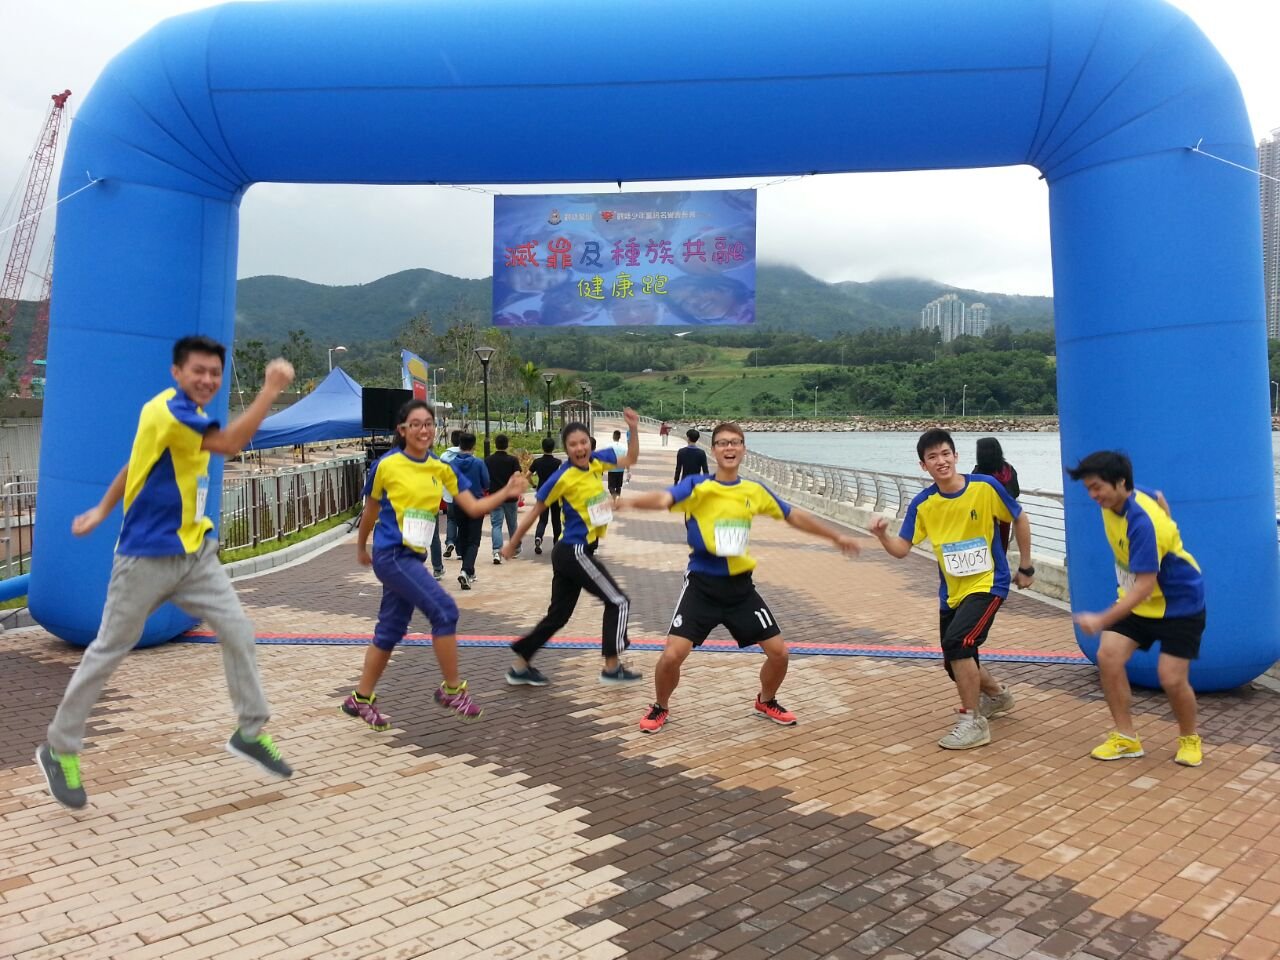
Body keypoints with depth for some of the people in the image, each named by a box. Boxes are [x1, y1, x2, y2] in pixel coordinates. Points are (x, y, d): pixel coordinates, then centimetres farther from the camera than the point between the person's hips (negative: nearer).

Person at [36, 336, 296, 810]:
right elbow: (230, 443, -32)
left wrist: (102, 510, 22)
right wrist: (272, 387, -31)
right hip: (147, 556, -8)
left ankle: (250, 732, 12)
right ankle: (59, 750, 25)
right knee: (108, 652, 6)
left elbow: (136, 463, 17)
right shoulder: (167, 409, -20)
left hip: (194, 551, 8)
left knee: (238, 631, 0)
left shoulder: (186, 415, 8)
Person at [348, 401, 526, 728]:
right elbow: (370, 510, 6)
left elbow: (474, 507, -1)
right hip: (392, 555, -6)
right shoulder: (386, 465, -8)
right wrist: (361, 548, 18)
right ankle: (452, 689, -2)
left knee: (390, 630, 13)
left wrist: (505, 491, -17)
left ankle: (361, 699, 28)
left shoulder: (442, 468, 4)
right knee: (444, 609, -16)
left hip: (413, 557, 6)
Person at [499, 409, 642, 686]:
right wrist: (511, 545, 0)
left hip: (571, 553, 7)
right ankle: (612, 667, 6)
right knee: (618, 602, -2)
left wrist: (634, 430, -2)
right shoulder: (562, 477, -15)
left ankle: (520, 667, 21)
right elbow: (535, 512, -6)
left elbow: (630, 459, 14)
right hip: (575, 552, -7)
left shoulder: (596, 461, 3)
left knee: (558, 614, 13)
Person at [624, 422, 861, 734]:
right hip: (702, 584, -4)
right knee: (672, 655, -13)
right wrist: (629, 501, -48)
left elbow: (795, 516, 19)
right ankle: (660, 708, 18)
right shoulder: (697, 485, -7)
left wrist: (836, 536, 27)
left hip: (741, 585, 4)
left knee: (779, 652, 6)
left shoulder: (755, 491, 5)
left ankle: (766, 702, 37)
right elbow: (663, 499, -27)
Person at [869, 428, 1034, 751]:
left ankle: (974, 722, -8)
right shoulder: (922, 503, -7)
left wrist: (1026, 567, 6)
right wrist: (882, 535, -27)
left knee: (957, 642, -25)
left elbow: (1020, 520, 1)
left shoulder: (985, 487, -14)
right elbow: (901, 549, -6)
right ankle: (997, 696, 46)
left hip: (988, 583, -4)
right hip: (951, 592, 5)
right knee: (957, 664, 12)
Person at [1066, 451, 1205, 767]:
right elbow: (1160, 497, 16)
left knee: (1171, 678, -10)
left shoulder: (1141, 523, -33)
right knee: (1108, 656, -9)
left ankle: (1190, 740, 21)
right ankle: (1126, 738, 5)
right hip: (1138, 598, 8)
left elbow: (1145, 587, -36)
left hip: (1180, 604, -7)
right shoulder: (1116, 500, -8)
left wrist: (1102, 620, -41)